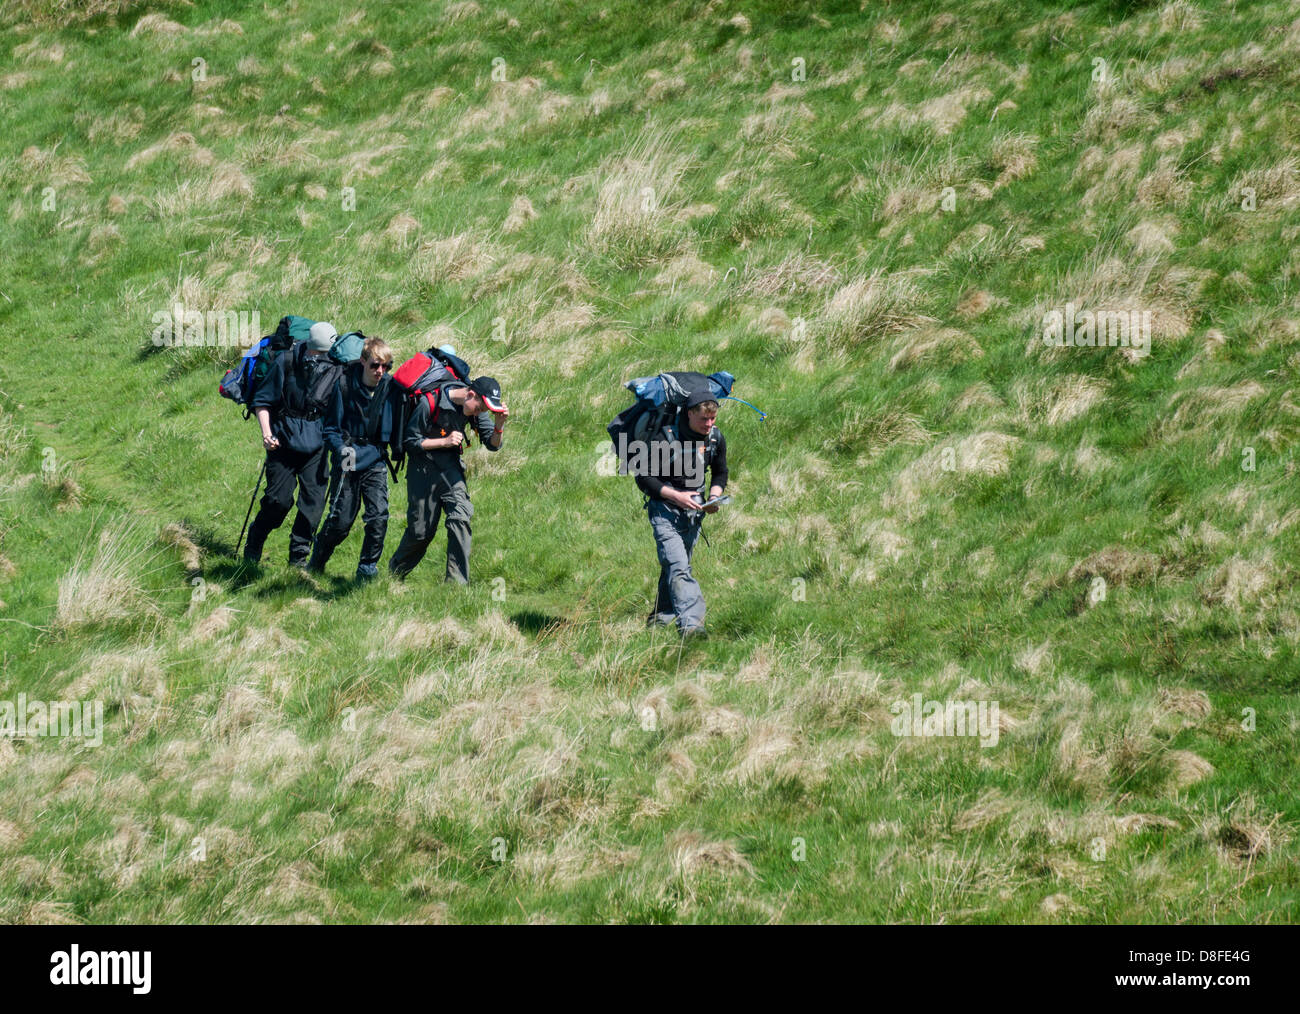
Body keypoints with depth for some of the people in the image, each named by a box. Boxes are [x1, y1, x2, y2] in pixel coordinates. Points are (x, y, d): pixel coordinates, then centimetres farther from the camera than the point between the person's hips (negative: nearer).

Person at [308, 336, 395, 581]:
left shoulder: (390, 387, -5)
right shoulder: (344, 385, -10)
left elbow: (393, 425, 9)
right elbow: (330, 427, -4)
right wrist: (341, 449, -20)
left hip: (375, 462, 1)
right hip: (347, 462, -1)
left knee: (379, 516, -12)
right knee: (340, 520, 2)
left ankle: (367, 568, 4)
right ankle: (316, 565, 26)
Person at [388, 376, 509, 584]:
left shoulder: (476, 406, -5)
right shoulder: (430, 403, -21)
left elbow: (492, 445, -2)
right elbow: (409, 442, -13)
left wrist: (499, 425, -22)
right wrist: (445, 442, -22)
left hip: (451, 467, 4)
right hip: (424, 470, -4)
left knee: (460, 517, -18)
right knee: (421, 531, -1)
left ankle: (457, 581, -15)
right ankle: (395, 572, 26)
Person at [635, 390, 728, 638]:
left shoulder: (716, 438, -2)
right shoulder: (666, 437, -20)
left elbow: (720, 473, 16)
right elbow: (643, 478, -15)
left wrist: (715, 497, -5)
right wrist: (675, 496, -24)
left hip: (693, 509, 6)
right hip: (664, 508, -6)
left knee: (676, 565, 14)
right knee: (678, 567, -19)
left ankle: (661, 617, 30)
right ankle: (691, 623, -32)